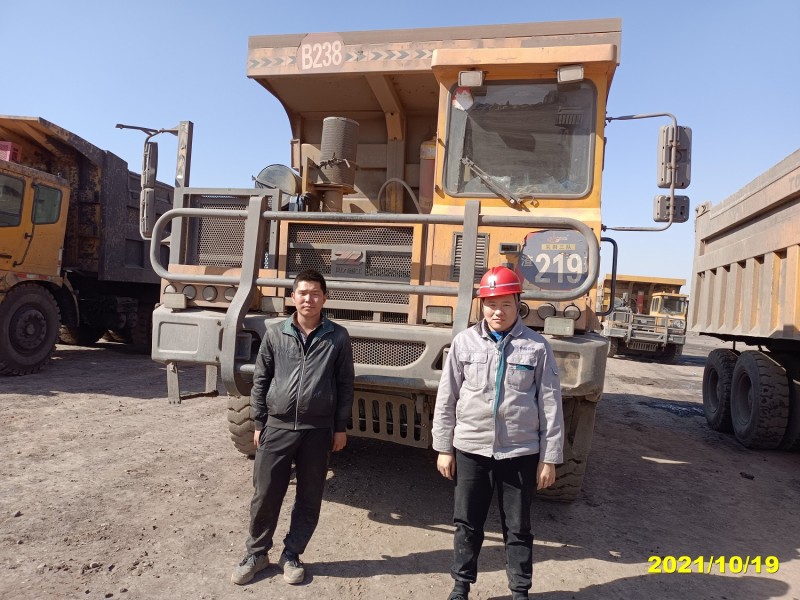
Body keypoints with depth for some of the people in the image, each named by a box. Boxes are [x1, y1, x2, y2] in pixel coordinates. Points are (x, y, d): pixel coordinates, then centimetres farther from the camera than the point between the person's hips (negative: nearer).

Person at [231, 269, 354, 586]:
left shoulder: (338, 337, -2)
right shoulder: (274, 334, 1)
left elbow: (345, 384, 2)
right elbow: (260, 381, 6)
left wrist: (340, 427, 2)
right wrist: (259, 423, 4)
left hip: (318, 431, 0)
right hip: (277, 427, 1)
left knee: (309, 498, 11)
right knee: (265, 494, 9)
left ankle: (291, 554, 31)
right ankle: (256, 553, 31)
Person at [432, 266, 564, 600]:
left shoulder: (537, 347, -5)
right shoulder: (464, 342, -3)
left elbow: (550, 406, -2)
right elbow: (446, 399, 1)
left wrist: (549, 458, -2)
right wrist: (443, 448, 1)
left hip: (520, 453, -1)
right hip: (470, 450, 1)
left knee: (518, 528, 14)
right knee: (467, 523, 15)